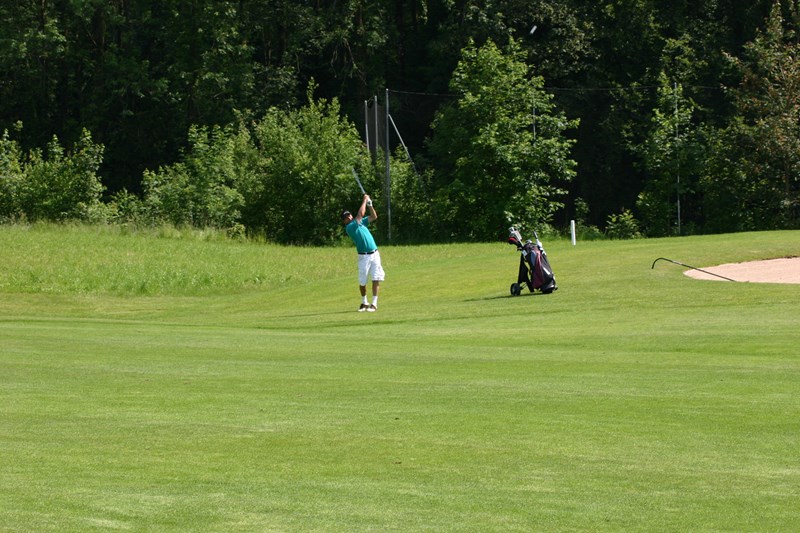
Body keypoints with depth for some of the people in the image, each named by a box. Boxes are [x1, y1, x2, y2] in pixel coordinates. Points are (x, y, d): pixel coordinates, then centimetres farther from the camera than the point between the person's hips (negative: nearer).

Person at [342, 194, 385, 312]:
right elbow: (360, 214, -15)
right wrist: (364, 200, -5)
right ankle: (364, 303, 22)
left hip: (375, 254, 5)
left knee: (376, 279, -5)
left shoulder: (361, 222, 15)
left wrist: (369, 205, 1)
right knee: (362, 282, 1)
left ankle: (374, 303, -2)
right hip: (364, 257, -5)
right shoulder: (349, 228, -8)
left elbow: (374, 216, 14)